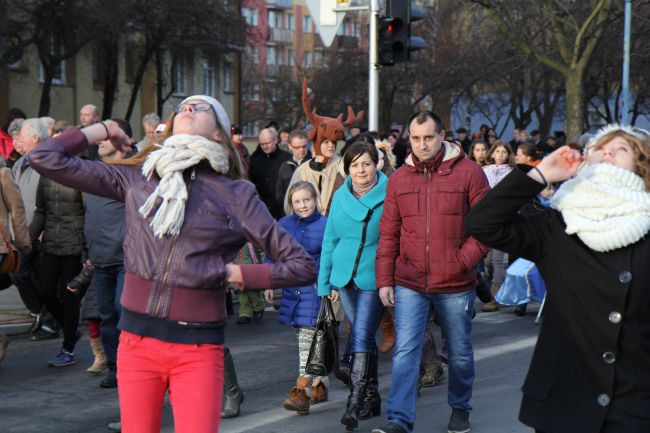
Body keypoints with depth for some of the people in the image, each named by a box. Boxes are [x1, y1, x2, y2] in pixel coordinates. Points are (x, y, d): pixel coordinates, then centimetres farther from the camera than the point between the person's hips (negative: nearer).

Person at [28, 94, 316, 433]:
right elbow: (46, 158, 7)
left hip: (198, 346, -2)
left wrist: (236, 274, -4)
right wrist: (104, 129, 15)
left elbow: (302, 266, 2)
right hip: (137, 340, 2)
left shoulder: (236, 194, 3)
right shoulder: (136, 177, 9)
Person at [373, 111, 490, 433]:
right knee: (405, 351, -7)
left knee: (460, 352, 13)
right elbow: (389, 234, 8)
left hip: (456, 285, -1)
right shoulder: (399, 179, 5)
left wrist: (463, 261, -13)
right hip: (409, 285, 1)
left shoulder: (469, 173, -4)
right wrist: (384, 280, 5)